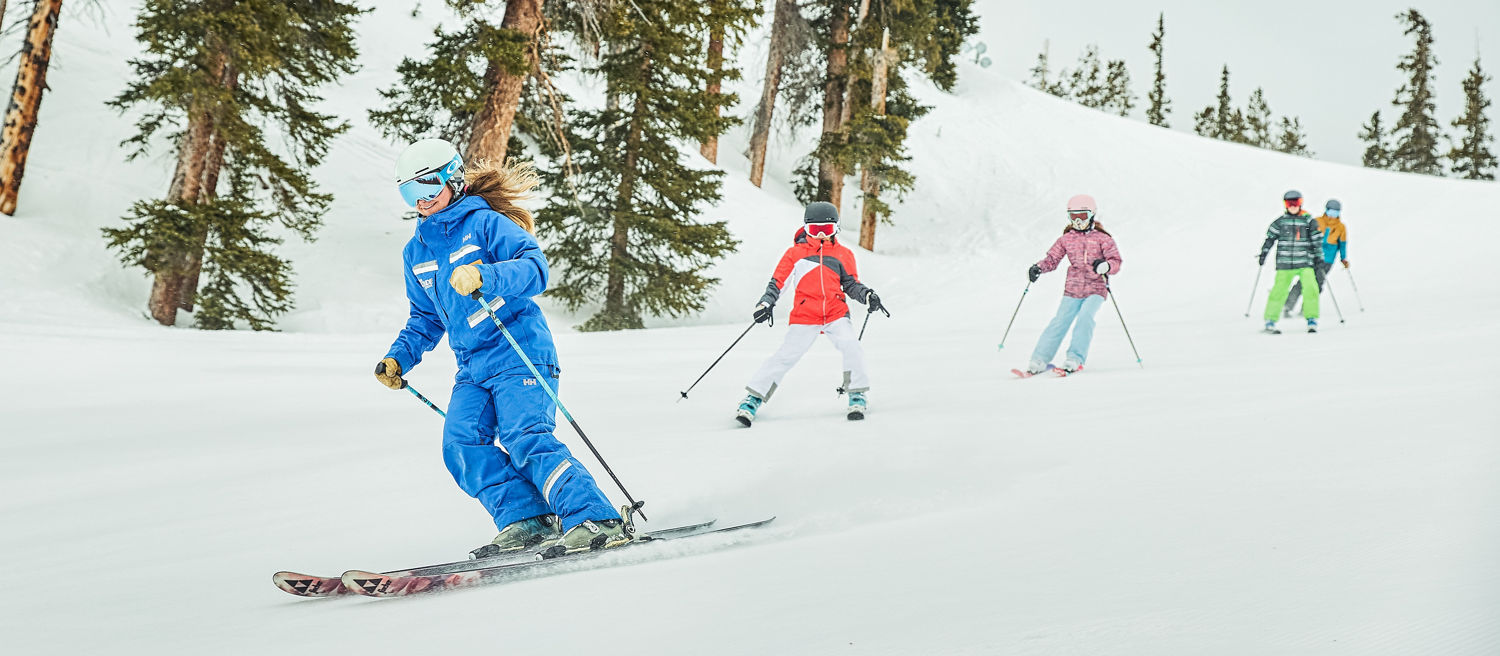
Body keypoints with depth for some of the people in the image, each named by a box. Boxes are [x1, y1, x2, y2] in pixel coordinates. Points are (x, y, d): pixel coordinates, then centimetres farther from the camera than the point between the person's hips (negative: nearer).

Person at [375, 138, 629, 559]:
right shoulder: (417, 251, 19)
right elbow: (426, 320, 29)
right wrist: (398, 358, 15)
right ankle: (527, 523, -13)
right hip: (473, 367, 7)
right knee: (461, 444, -14)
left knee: (525, 437, -23)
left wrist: (483, 276, -32)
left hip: (520, 352, -7)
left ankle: (598, 521, -26)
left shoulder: (486, 223, -3)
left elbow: (535, 269, -18)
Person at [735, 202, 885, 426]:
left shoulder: (843, 254, 13)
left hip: (836, 314, 2)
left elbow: (851, 284, 17)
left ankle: (857, 396, -4)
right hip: (804, 316, -2)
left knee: (851, 347, -20)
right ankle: (753, 399, -4)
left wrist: (867, 296, 0)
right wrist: (767, 302, -8)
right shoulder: (795, 253, 6)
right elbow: (777, 281, 7)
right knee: (786, 355, -10)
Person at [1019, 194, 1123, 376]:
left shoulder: (1102, 238, 0)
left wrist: (1105, 266, -29)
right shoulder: (1066, 239, 9)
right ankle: (1039, 360, -10)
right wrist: (1038, 268, -9)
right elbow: (1052, 258, 11)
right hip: (1072, 289, 2)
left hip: (1096, 289, -2)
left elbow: (1116, 262, -6)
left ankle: (1075, 359, -23)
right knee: (1060, 321, -9)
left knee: (1084, 318, -24)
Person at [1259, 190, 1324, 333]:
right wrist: (1264, 253, 5)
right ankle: (1270, 322, 10)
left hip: (1305, 263, 0)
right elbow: (1270, 238, 10)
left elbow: (1317, 240, 9)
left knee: (1310, 288, -15)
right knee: (1279, 290, -2)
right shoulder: (1280, 221, 5)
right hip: (1284, 263, 0)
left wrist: (1319, 257, 5)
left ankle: (1312, 320, -4)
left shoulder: (1309, 221, 5)